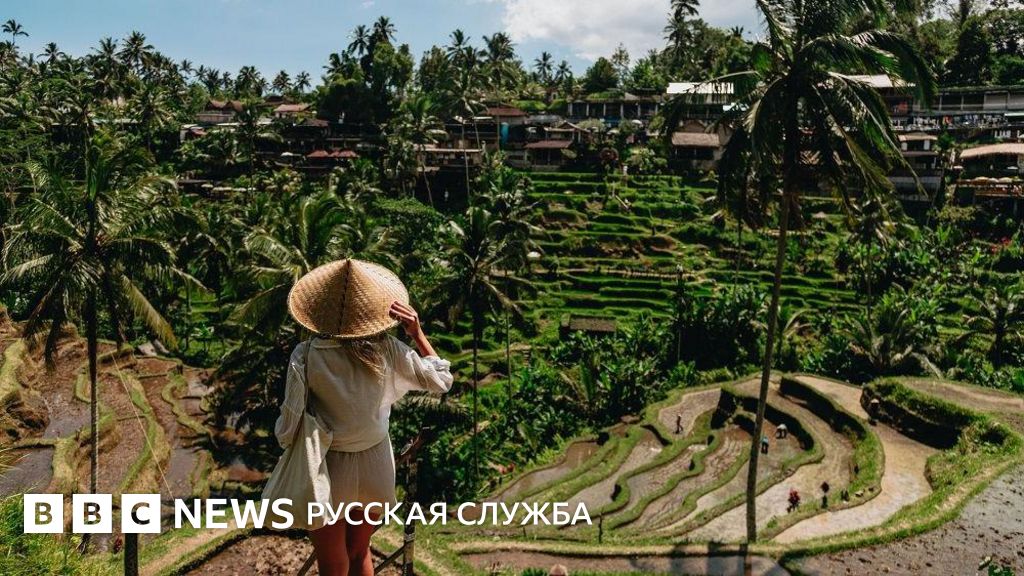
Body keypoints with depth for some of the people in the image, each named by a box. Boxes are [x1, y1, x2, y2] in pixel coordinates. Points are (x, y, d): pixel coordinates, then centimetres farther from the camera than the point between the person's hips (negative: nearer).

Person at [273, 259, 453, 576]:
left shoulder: (306, 355, -22)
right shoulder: (387, 351, -16)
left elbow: (289, 423, -19)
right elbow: (441, 379, -3)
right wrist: (417, 333, -3)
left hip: (327, 469, -2)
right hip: (375, 466, 2)